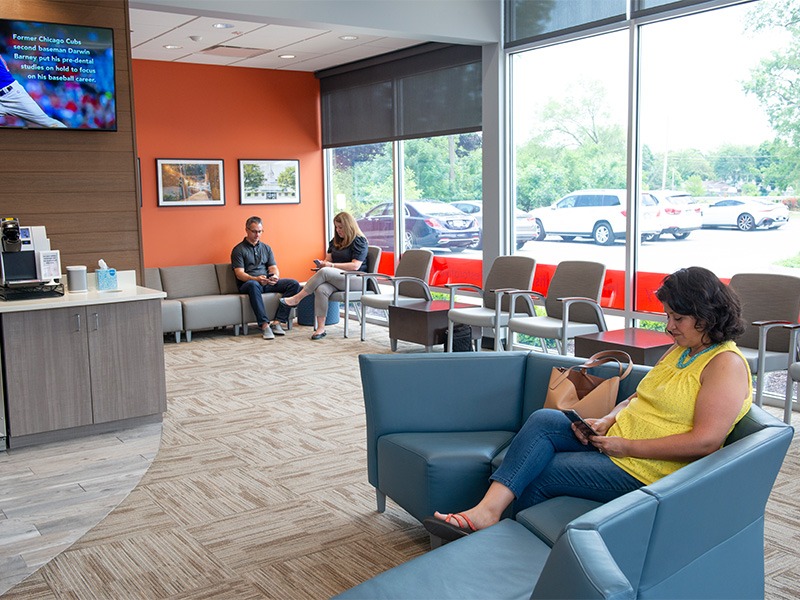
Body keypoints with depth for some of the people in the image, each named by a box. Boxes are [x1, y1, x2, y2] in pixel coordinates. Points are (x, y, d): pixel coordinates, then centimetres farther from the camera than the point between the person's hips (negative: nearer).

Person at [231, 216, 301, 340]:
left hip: (268, 283, 5)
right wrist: (256, 279, -26)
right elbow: (239, 274, -7)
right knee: (253, 285, -42)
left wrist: (275, 276, -15)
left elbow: (274, 268, 11)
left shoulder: (266, 248, 21)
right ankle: (264, 325, -44)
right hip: (248, 284, -5)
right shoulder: (239, 250, 5)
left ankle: (277, 322, -26)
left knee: (294, 284, -19)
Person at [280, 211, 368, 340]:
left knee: (324, 272, -32)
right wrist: (323, 263, -4)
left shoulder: (359, 241, -4)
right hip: (337, 279, 6)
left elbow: (355, 266, -14)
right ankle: (320, 328, -31)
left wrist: (332, 265, -15)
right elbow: (328, 259, 21)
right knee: (321, 289, -30)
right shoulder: (335, 241, 21)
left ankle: (297, 298, -22)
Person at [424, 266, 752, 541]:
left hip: (646, 469, -8)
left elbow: (706, 440, -23)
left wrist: (626, 446, -21)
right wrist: (606, 422, -3)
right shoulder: (680, 350, 16)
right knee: (543, 419, -15)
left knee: (538, 475, -14)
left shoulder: (726, 364, -13)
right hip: (614, 441, 9)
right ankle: (488, 509, -24)